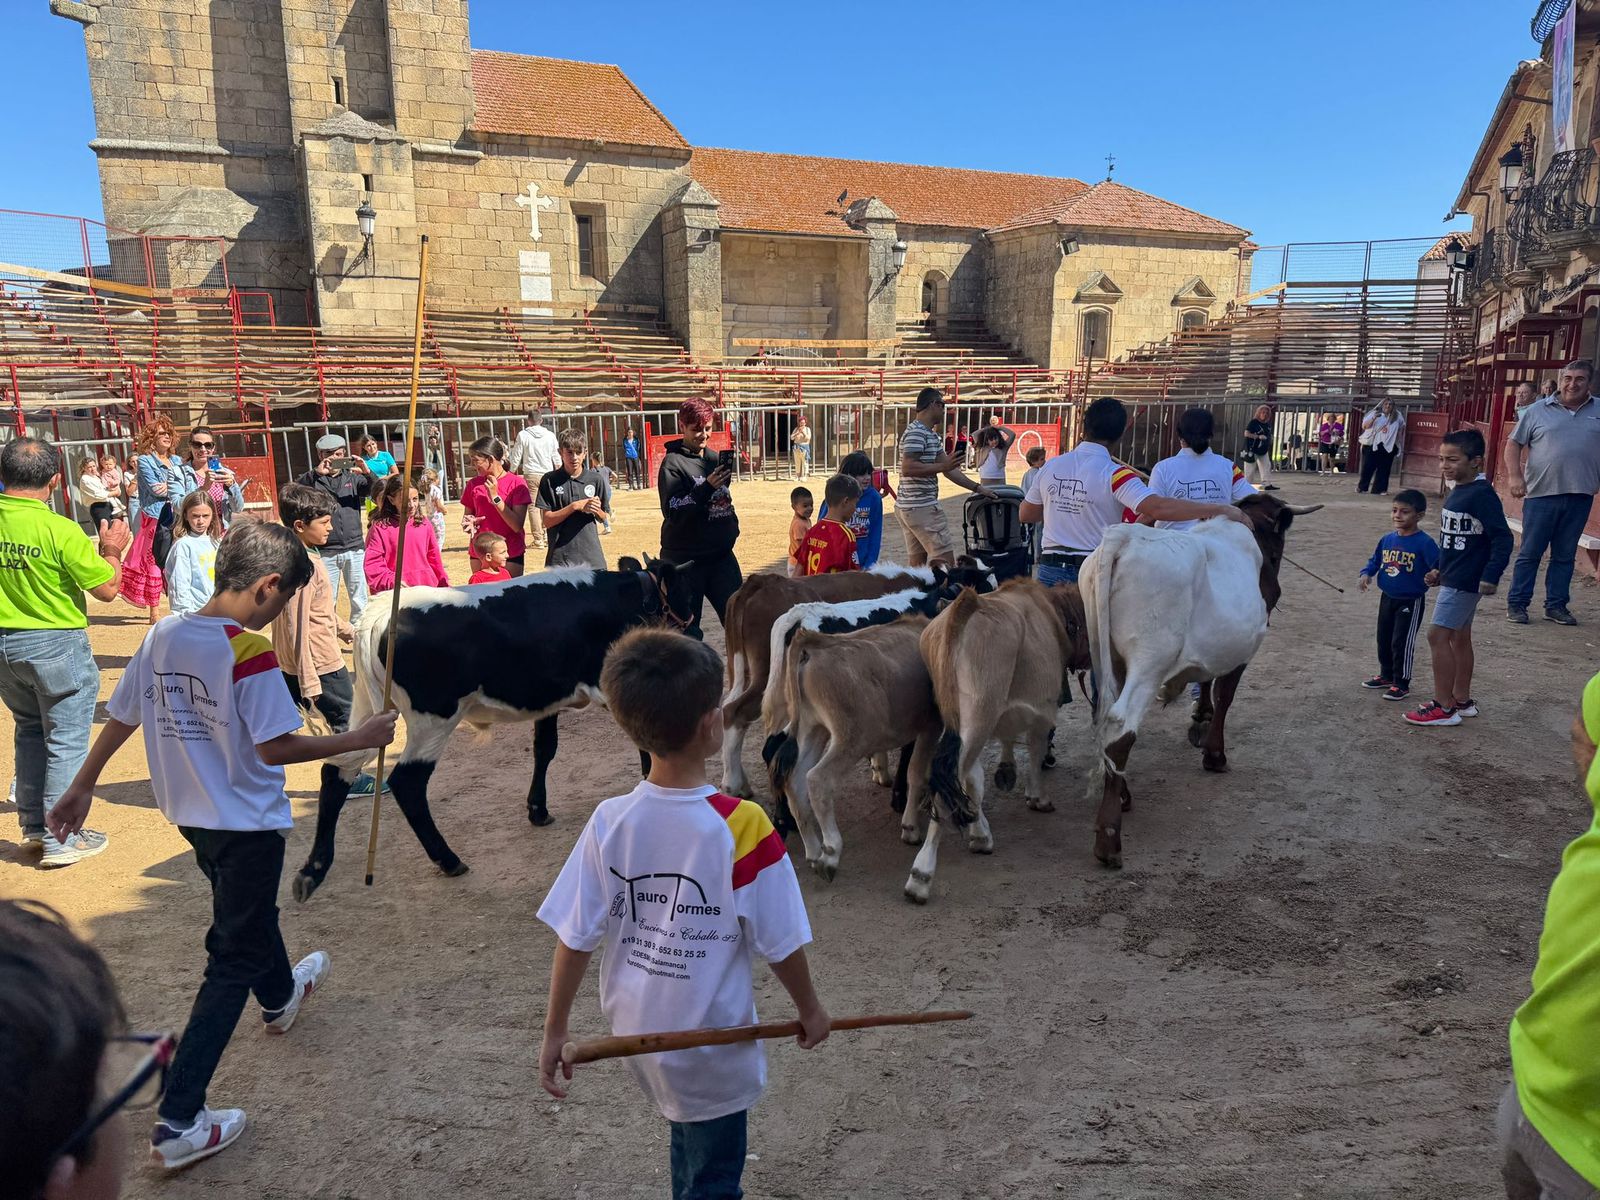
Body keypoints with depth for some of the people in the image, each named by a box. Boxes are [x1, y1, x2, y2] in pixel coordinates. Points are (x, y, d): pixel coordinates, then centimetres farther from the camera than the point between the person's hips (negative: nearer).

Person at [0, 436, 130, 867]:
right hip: (57, 644, -6)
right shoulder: (60, 530, -20)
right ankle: (60, 840, 10)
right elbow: (107, 589, -14)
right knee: (66, 740, 5)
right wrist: (112, 550, 2)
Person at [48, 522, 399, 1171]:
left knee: (248, 908, 32)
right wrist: (359, 738, -15)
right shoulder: (249, 653, -24)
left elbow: (119, 718, 6)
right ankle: (178, 1122, 6)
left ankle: (281, 996, 58)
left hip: (190, 816, 8)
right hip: (246, 824, -8)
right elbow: (275, 748, -24)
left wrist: (81, 788, 17)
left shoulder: (163, 635, -2)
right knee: (232, 962, 4)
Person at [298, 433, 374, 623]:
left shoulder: (352, 477, 10)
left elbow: (373, 490, -5)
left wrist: (367, 473, -24)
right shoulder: (313, 479, 5)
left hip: (354, 549, 1)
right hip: (325, 552, -1)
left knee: (360, 600, 7)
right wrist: (316, 472, -28)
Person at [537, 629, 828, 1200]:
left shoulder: (609, 822, -15)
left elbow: (573, 939, -8)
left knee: (691, 1143, 30)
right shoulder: (742, 826, -25)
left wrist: (555, 1032, 5)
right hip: (710, 1043, -4)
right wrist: (810, 1010, 3)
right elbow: (780, 944, -15)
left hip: (634, 1031, 4)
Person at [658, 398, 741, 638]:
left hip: (721, 553, 6)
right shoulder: (673, 463, -8)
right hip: (685, 559, -6)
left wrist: (732, 528, 13)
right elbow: (673, 512, -19)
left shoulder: (713, 458, 12)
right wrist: (707, 488, -26)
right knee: (687, 628, 2)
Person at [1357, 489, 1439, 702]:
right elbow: (1375, 561, 12)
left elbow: (1439, 567, -20)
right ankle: (1386, 676, 34)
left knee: (1402, 642, -2)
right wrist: (1366, 574, -6)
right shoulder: (1387, 540, 2)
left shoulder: (1424, 543, -16)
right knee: (1383, 639, 17)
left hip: (1411, 601, -6)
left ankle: (1401, 683, 12)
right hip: (1387, 598, 7)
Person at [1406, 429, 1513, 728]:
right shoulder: (1456, 492, 10)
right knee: (1459, 637, 16)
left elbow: (1503, 538, -21)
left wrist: (1491, 576, -26)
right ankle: (1462, 700, 26)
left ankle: (1443, 706, -4)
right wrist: (1439, 570, 18)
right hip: (1453, 577, 10)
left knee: (1438, 635, -10)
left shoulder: (1482, 494, -17)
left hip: (1465, 580, -10)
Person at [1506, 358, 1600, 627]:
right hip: (1541, 494, -2)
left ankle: (1556, 605, 17)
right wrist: (1515, 476, -8)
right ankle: (1517, 604, 9)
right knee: (1530, 553, 2)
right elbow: (1515, 444, 5)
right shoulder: (1539, 410, 4)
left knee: (1565, 555, 9)